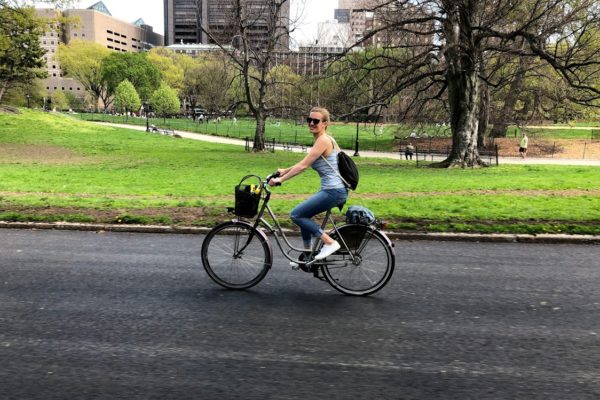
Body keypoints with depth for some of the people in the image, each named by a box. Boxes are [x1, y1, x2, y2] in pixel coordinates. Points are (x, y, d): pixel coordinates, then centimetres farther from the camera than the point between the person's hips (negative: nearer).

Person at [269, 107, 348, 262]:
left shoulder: (323, 140, -15)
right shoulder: (322, 139, 14)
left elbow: (303, 165, -18)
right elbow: (305, 163, 23)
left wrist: (280, 179, -14)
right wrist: (285, 170, 23)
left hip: (333, 191, -10)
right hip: (333, 190, 10)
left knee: (296, 215, -8)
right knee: (303, 215, 18)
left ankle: (329, 242, -5)